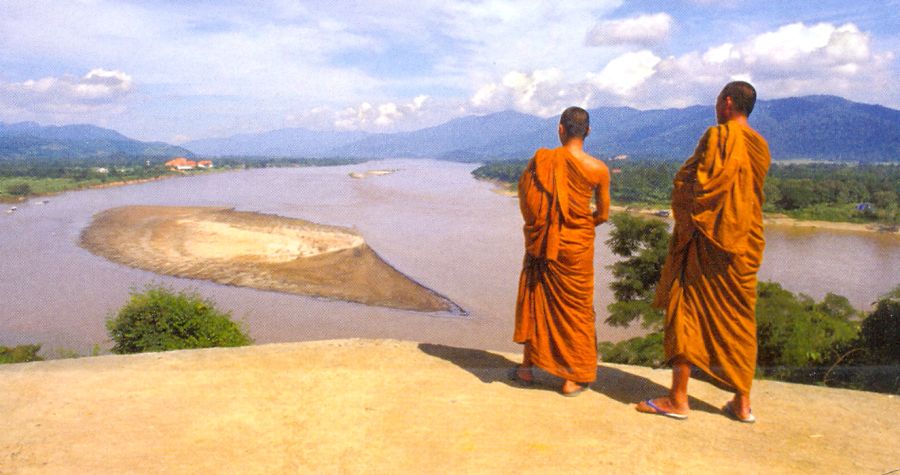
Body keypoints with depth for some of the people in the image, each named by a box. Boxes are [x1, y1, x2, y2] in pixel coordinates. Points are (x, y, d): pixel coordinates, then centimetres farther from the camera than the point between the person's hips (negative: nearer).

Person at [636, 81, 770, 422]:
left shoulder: (718, 137, -12)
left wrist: (685, 218, -3)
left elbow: (689, 184, -17)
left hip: (708, 240, -7)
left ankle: (678, 398, 4)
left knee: (687, 312, 1)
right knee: (739, 319, 12)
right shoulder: (760, 147, 10)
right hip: (746, 243, 7)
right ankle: (742, 402, 17)